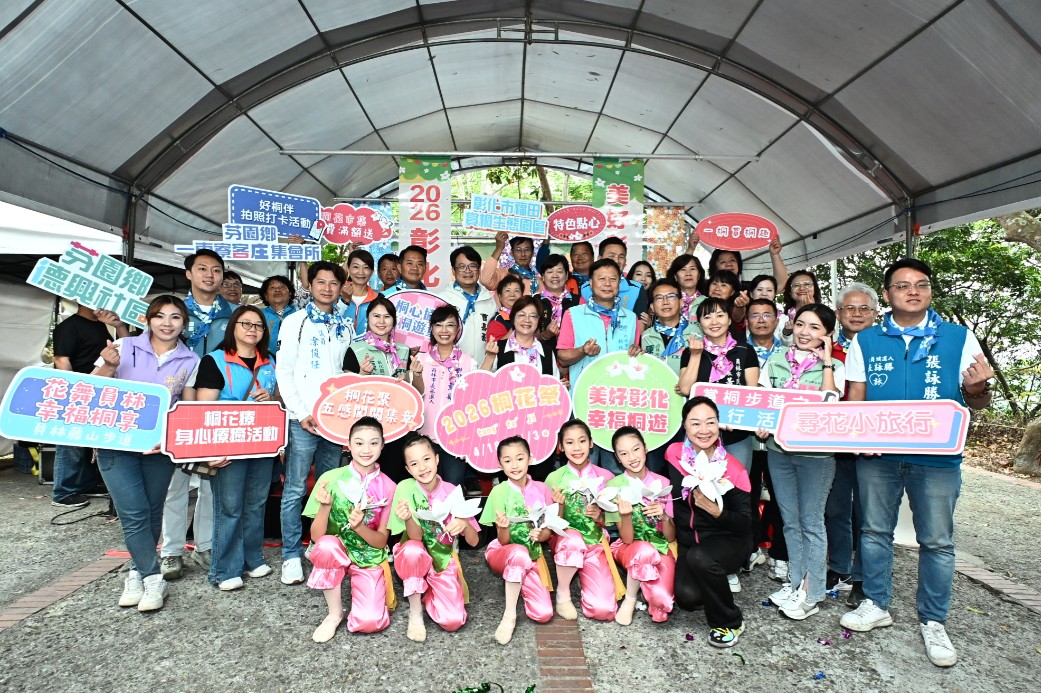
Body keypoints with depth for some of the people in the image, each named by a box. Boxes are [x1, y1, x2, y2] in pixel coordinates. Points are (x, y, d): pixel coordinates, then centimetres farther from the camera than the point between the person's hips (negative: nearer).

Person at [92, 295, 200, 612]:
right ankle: (153, 579, 4)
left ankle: (137, 571, 28)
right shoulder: (124, 347, 0)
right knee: (135, 513, -7)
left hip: (160, 446, 2)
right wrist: (108, 366, -18)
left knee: (152, 513, 9)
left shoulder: (190, 361, 3)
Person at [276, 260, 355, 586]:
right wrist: (301, 413, -10)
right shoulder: (295, 322, 2)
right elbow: (284, 372, -3)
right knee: (294, 489, 0)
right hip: (302, 418, -4)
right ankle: (291, 556, 11)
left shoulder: (345, 327, 14)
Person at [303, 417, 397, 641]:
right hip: (336, 552, 0)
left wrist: (360, 527, -27)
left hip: (370, 558, 0)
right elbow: (316, 537, -12)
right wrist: (325, 506, -31)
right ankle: (334, 613, -10)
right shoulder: (331, 478, -12)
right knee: (327, 545, -35)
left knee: (369, 622, -20)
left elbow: (382, 541, -8)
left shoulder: (387, 487, -9)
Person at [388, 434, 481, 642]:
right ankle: (415, 613, -12)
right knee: (413, 549, -36)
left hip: (444, 561, 2)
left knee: (453, 622, -18)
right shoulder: (406, 488, -17)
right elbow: (415, 537, -22)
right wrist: (407, 518, -43)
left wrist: (464, 523, -33)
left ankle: (426, 593, 15)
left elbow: (474, 541, -10)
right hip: (414, 559, -1)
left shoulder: (452, 492, -11)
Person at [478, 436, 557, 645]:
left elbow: (549, 530, 1)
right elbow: (503, 541, -14)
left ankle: (517, 584, 15)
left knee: (544, 614, -15)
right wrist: (503, 527, -37)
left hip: (532, 555, 3)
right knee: (519, 553, -39)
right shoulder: (499, 491, -13)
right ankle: (509, 615, -19)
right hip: (502, 554, -3)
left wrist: (539, 535, -22)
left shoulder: (541, 489, -5)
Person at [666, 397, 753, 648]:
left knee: (700, 558, -34)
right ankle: (717, 582, 17)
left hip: (727, 540, -2)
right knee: (687, 597, -21)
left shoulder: (733, 470, -15)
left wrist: (717, 512, -29)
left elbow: (744, 525, -12)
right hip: (688, 541, 2)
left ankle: (730, 623, -7)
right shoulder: (674, 454, -8)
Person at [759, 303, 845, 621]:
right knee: (790, 521, 11)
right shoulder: (776, 360, 6)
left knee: (811, 522, 2)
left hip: (816, 451, -3)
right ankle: (796, 582, 23)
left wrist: (826, 362, -15)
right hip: (779, 448, 3)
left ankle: (811, 594, 12)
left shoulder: (834, 367, -1)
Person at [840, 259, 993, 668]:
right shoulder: (866, 341, 5)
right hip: (877, 455, 1)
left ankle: (933, 622, 26)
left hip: (937, 457, -1)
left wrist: (978, 388, -18)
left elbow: (977, 402, 5)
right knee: (874, 531, 11)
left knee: (937, 541, 8)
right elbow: (855, 399, 5)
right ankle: (876, 605, 29)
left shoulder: (960, 338, 3)